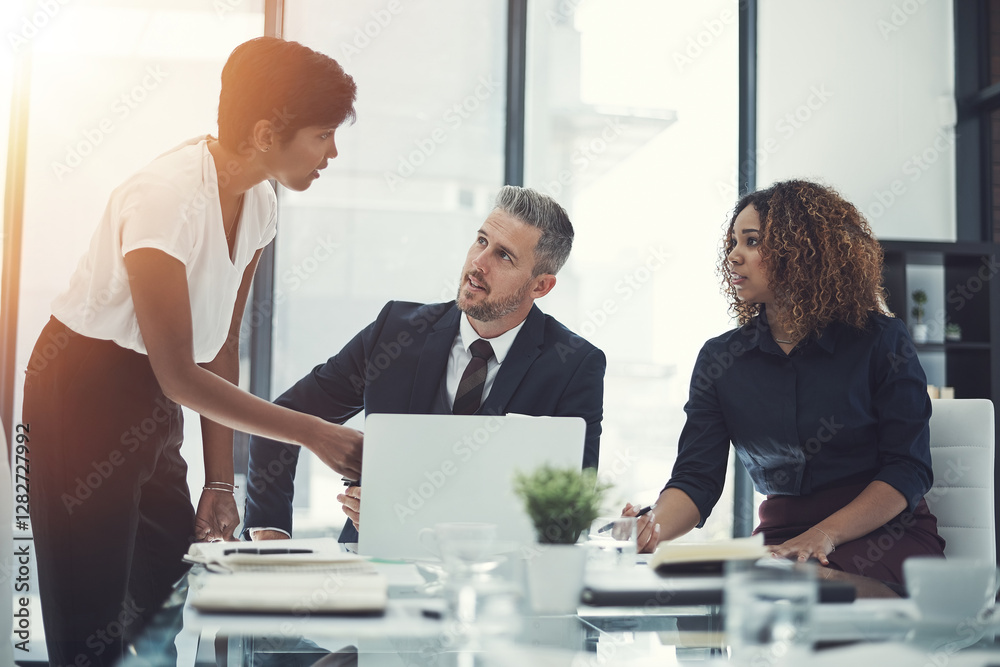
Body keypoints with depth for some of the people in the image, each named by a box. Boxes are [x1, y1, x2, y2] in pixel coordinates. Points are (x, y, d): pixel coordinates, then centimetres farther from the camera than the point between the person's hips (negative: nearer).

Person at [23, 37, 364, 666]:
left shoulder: (258, 203, 0)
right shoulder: (168, 197, -25)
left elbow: (221, 347, 5)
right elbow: (178, 375, -24)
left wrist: (220, 479, 2)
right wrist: (315, 433, -23)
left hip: (152, 402, 8)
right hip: (84, 395, -8)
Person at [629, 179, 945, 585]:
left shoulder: (881, 341, -1)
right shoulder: (720, 358, 8)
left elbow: (908, 470, -4)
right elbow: (696, 478, -1)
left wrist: (825, 535, -19)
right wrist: (652, 529, -24)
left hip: (888, 536, -3)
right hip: (781, 539, 3)